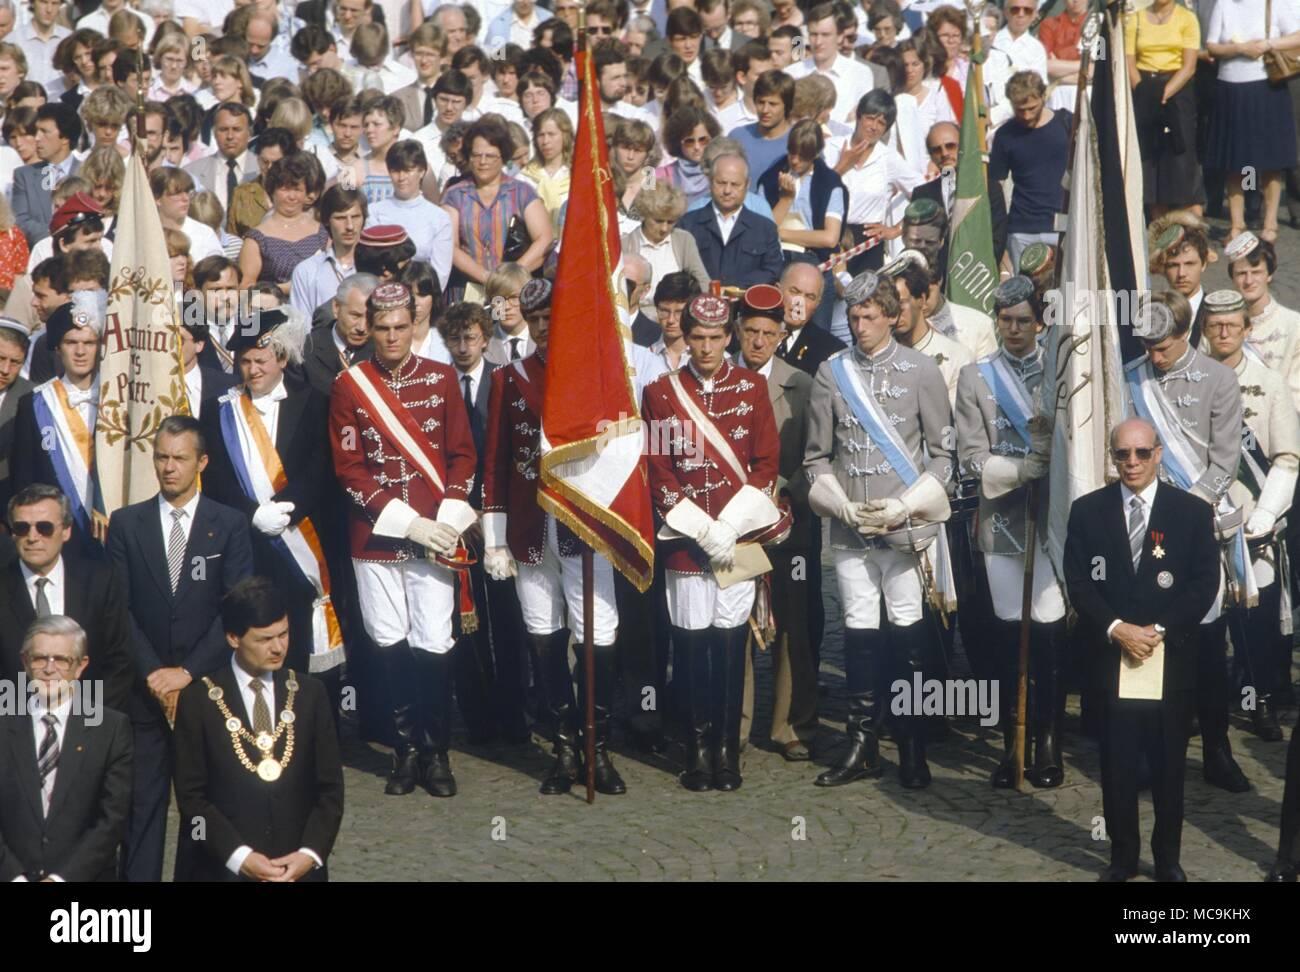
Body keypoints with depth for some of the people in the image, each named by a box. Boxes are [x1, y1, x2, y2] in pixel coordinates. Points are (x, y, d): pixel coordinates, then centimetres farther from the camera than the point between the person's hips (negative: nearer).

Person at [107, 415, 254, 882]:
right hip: (144, 688, 1)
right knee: (142, 802, 0)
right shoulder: (125, 523, 6)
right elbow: (120, 608, 1)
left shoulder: (230, 525, 3)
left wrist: (187, 672, -11)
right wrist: (152, 673, -8)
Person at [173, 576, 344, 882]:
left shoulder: (310, 694, 8)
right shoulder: (198, 701, 1)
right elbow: (191, 796, -1)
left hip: (298, 868, 2)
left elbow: (330, 788, 8)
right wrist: (239, 856, -10)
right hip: (224, 868, -2)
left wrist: (310, 853, -6)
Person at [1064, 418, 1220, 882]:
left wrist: (1159, 630, -12)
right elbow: (1078, 582, -1)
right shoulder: (1087, 510, 4)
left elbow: (1205, 584, -2)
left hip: (1172, 659, 0)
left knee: (1169, 765, 8)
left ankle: (1167, 857, 20)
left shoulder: (1193, 511, 2)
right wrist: (1116, 629, -14)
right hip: (1110, 657, 0)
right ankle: (1123, 855, 17)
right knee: (1117, 765, 5)